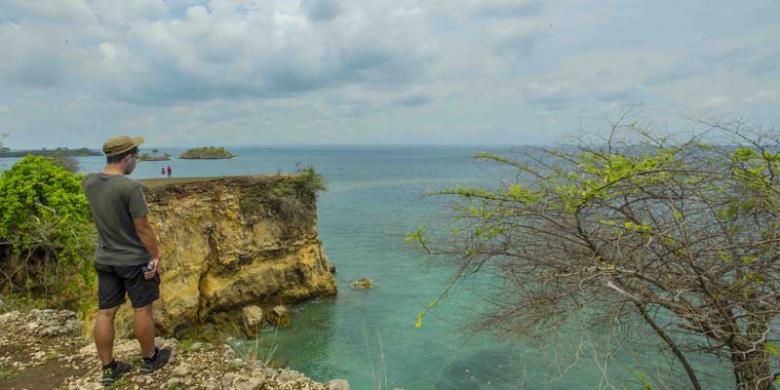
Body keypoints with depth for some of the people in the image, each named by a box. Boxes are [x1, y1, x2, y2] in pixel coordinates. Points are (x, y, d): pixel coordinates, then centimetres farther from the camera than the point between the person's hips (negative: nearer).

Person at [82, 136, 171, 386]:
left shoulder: (89, 182, -2)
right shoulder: (131, 187, -24)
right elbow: (143, 228, -20)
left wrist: (116, 170, 7)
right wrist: (155, 255, -8)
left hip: (104, 259, 6)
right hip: (135, 259, -6)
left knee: (105, 313, 11)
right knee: (142, 309, 9)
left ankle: (108, 368, 23)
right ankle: (150, 359, 26)